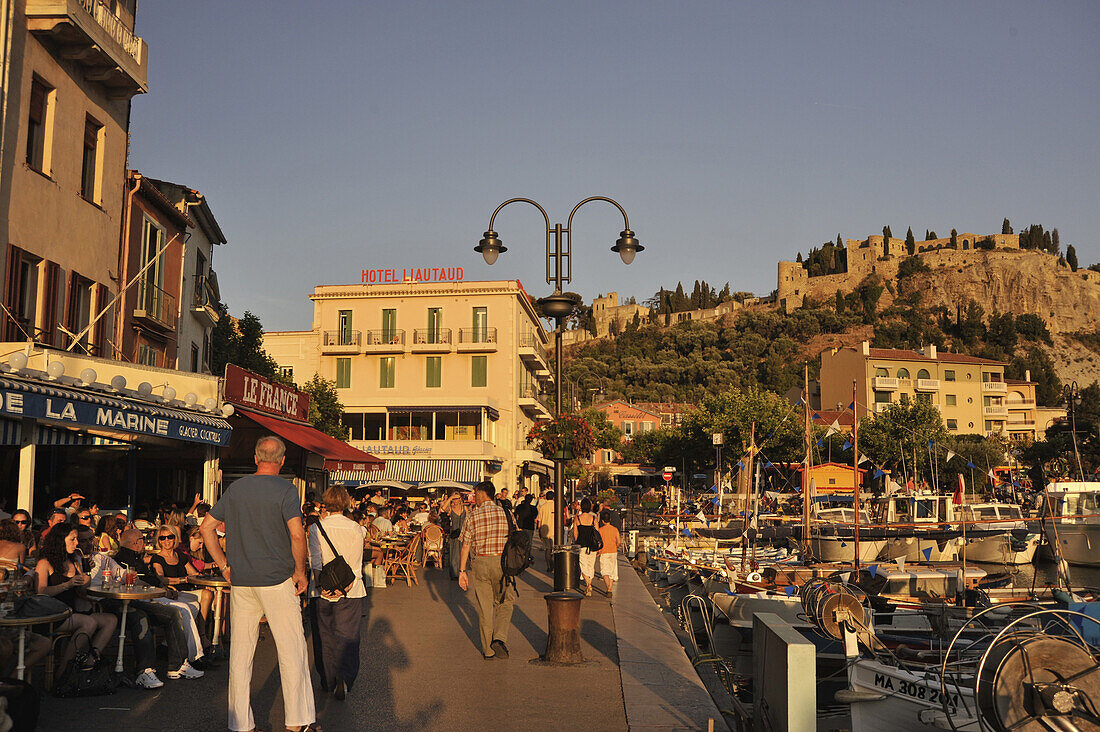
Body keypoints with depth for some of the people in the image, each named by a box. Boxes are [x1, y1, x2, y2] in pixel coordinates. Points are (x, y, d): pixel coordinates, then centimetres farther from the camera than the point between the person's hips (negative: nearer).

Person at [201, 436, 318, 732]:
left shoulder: (235, 488, 8)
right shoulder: (285, 489, -8)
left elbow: (207, 526, 10)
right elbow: (297, 534, -19)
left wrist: (224, 565, 13)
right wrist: (300, 571, -7)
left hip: (240, 582, 5)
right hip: (278, 580, -5)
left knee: (240, 652, 9)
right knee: (292, 649, 5)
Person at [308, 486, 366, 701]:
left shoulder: (317, 528, -5)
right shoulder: (357, 529, 1)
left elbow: (315, 561, -13)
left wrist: (322, 586, -15)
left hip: (325, 590, 0)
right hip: (352, 590, 0)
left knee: (327, 635, 14)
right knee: (348, 636, 0)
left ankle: (329, 680, 21)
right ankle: (345, 676, -21)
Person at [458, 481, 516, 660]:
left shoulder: (472, 516, -3)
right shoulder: (505, 513, 0)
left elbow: (465, 546, -2)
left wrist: (462, 571, 5)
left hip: (480, 563, 0)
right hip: (502, 562, 0)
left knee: (484, 607, 9)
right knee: (505, 603, 15)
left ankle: (488, 650, 16)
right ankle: (500, 638, -7)